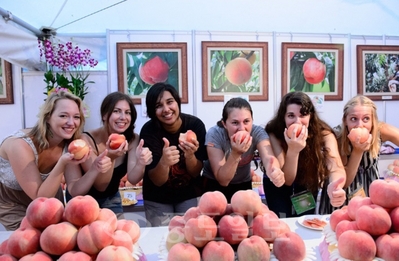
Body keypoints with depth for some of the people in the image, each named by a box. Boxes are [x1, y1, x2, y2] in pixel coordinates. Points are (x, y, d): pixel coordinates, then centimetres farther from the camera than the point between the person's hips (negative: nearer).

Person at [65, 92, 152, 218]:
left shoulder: (133, 139, -14)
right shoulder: (86, 140, -26)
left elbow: (132, 179, -24)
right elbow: (100, 186, -26)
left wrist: (141, 163, -45)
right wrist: (110, 158, -44)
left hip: (111, 199, 4)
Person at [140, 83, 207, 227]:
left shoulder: (195, 124, -19)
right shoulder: (148, 130, -21)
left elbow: (195, 173, -12)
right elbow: (157, 181, -20)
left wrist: (190, 156, -33)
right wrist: (163, 163, -41)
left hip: (190, 194, 1)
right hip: (157, 199, -1)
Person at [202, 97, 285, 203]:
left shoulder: (257, 132, -21)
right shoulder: (214, 134, -28)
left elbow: (267, 157, -40)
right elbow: (222, 180, -28)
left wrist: (274, 169, -62)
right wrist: (235, 154, -44)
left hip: (243, 184, 3)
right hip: (214, 183, -2)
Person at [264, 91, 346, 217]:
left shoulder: (324, 134, -22)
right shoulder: (274, 135, -25)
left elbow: (336, 167, -35)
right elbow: (286, 180, -25)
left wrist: (334, 187, -58)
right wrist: (292, 150, -43)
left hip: (313, 185, 0)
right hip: (283, 187, 0)